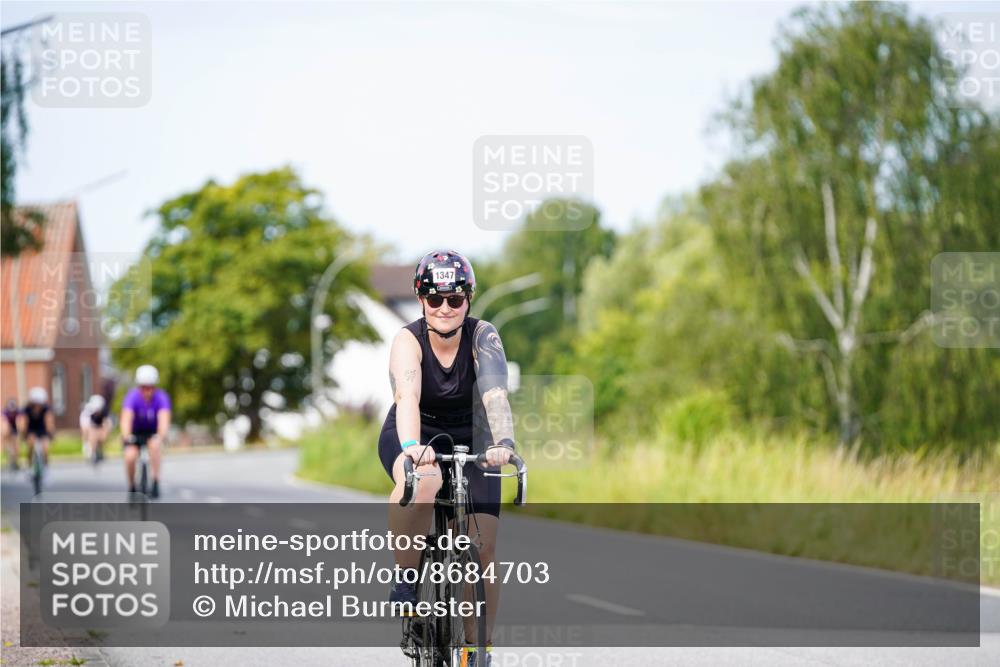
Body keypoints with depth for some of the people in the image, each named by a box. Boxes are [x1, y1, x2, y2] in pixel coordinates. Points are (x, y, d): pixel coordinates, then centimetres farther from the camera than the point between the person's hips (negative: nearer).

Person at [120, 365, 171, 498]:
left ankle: (156, 483, -22)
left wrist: (161, 436, -58)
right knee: (130, 456, -25)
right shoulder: (132, 397, -25)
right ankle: (131, 488, 0)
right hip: (135, 433, 0)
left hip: (153, 432, 0)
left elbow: (164, 418, -38)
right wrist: (126, 436, -57)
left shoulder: (161, 398, -24)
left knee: (154, 445, -32)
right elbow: (126, 418, -39)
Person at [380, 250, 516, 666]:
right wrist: (411, 446, -59)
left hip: (468, 441, 2)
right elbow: (407, 396, -39)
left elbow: (495, 394, -34)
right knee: (423, 483, -39)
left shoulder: (483, 336, -19)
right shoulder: (408, 340, -22)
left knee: (483, 547, -10)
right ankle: (405, 581, -19)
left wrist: (503, 443, -53)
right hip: (412, 438, -2)